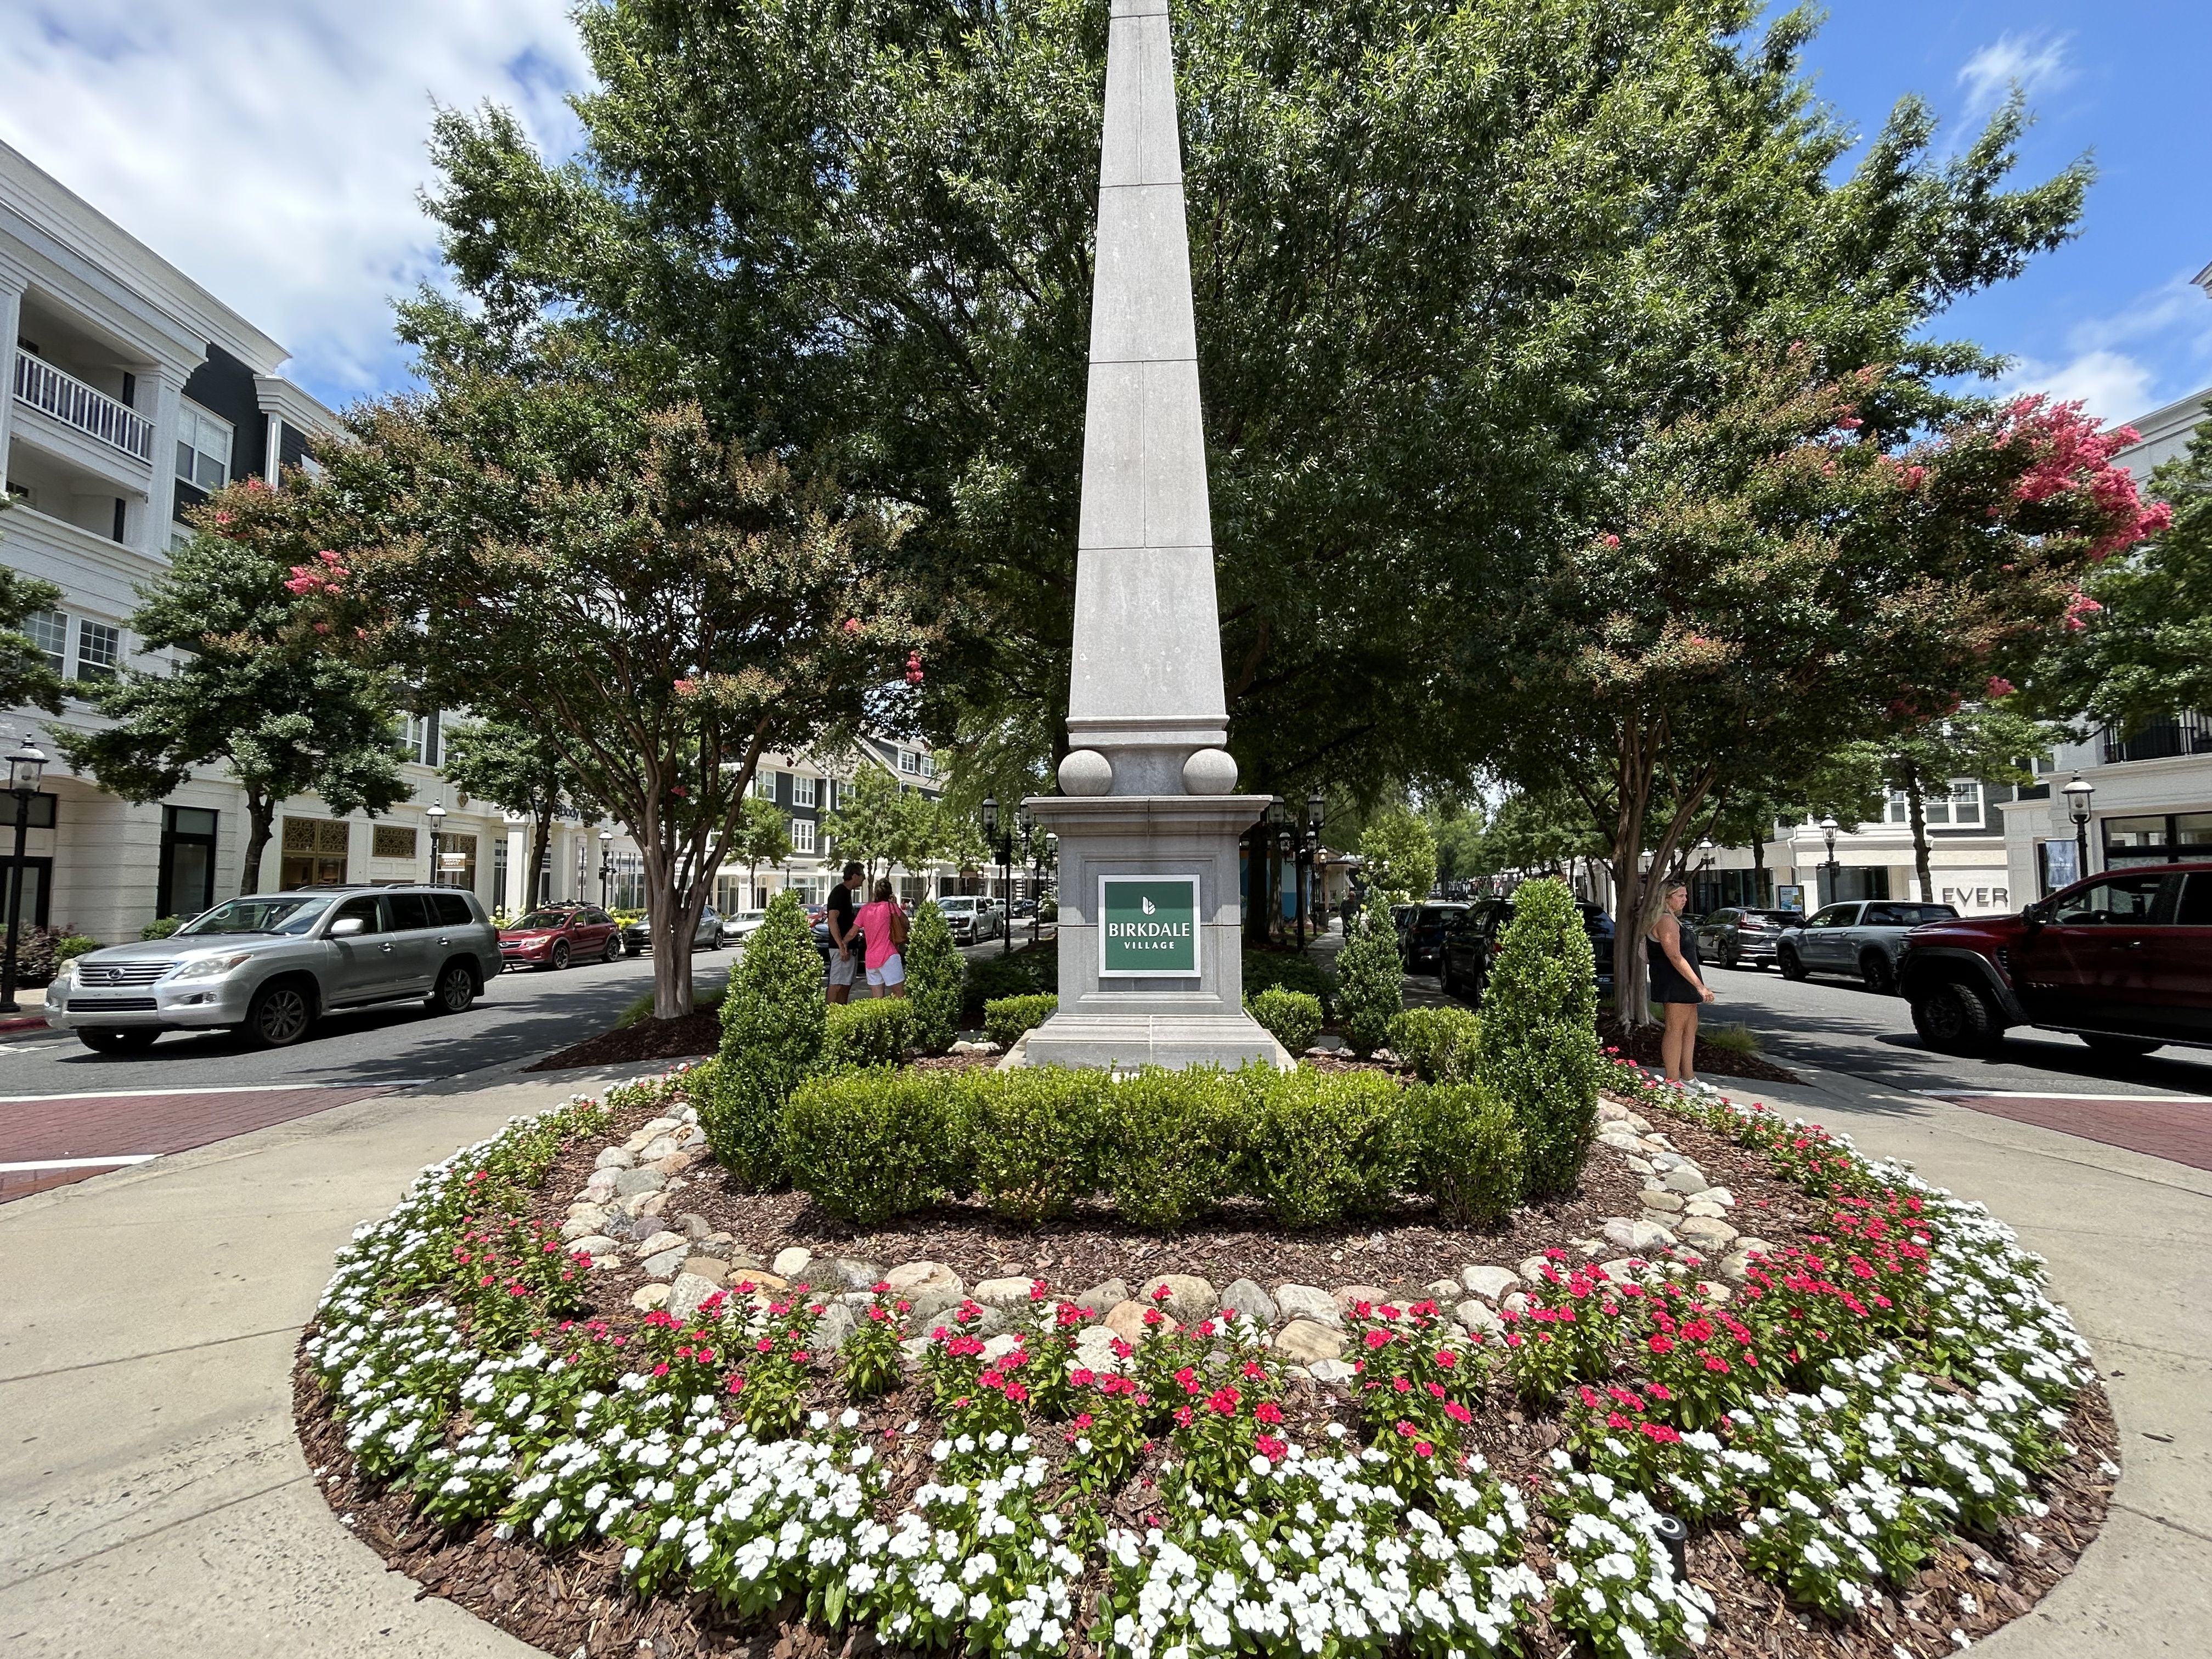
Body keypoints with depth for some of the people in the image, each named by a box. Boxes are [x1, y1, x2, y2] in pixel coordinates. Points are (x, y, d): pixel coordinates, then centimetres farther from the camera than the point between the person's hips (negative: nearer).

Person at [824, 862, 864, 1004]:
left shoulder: (846, 892, 17)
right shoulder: (839, 892, -13)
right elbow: (832, 920, -22)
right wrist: (842, 946, -25)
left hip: (848, 946, 10)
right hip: (842, 948, -10)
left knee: (846, 985, 13)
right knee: (837, 985, -10)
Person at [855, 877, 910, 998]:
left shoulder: (865, 908, 8)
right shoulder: (890, 906, -3)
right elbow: (905, 922, 7)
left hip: (871, 959, 5)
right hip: (888, 956, -5)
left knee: (878, 998, 8)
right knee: (900, 993, -2)